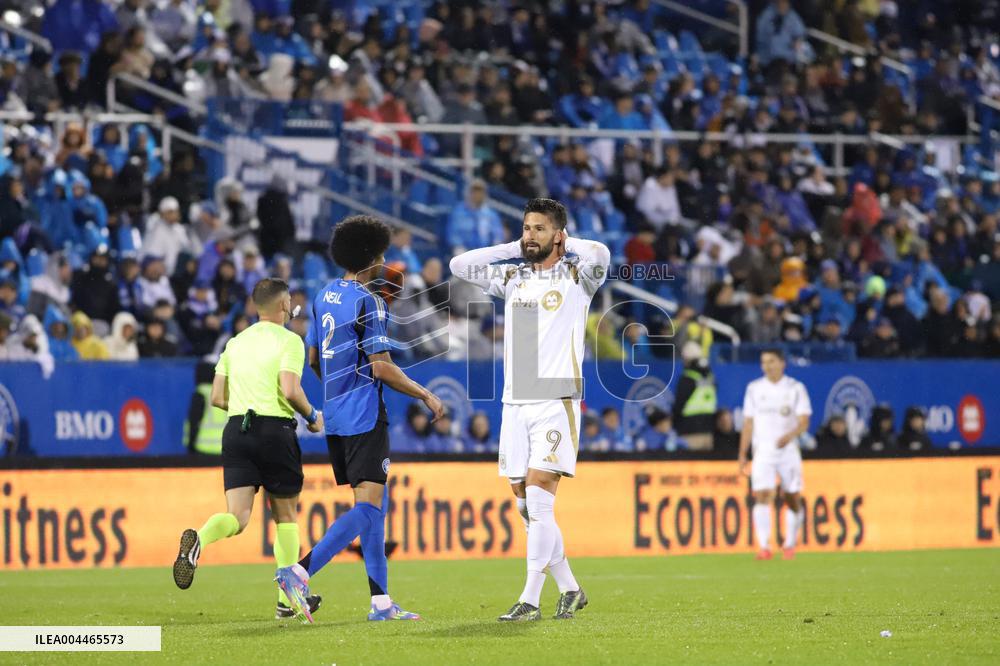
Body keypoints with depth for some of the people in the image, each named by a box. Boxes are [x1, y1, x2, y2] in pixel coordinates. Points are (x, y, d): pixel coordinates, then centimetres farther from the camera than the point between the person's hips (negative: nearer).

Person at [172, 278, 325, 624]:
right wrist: (313, 416, 1)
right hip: (275, 429, -4)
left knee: (237, 517, -4)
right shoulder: (288, 340, -3)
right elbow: (290, 390, -16)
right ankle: (289, 598, 15)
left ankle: (197, 539, -37)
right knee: (285, 515, 11)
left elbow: (217, 397, 13)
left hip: (236, 428, 4)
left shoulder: (236, 343, 15)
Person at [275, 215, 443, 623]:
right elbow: (381, 366, -15)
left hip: (335, 416, 9)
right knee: (368, 507, -10)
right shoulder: (368, 302, -13)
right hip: (364, 417, -9)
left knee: (374, 505, 11)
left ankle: (380, 601, 9)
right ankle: (301, 572, -23)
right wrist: (426, 396, -5)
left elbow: (313, 357, 20)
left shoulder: (324, 297, 12)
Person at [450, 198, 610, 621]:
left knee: (538, 498, -14)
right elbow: (458, 265, 14)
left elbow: (600, 254, -22)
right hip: (515, 403, 6)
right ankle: (569, 589, 18)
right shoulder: (511, 277, 15)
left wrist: (564, 245, -3)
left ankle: (530, 600, -13)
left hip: (556, 403, -6)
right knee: (525, 504, 5)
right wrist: (513, 249, 11)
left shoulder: (575, 276, -1)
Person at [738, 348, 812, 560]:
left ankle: (790, 545, 21)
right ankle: (764, 546, -18)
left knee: (793, 500, 4)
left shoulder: (795, 388, 0)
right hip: (762, 451, 0)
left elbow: (804, 422, -7)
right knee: (762, 497, -15)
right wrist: (742, 454, 8)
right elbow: (748, 423, 10)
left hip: (788, 450, 0)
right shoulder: (754, 388, 7)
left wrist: (790, 435, -28)